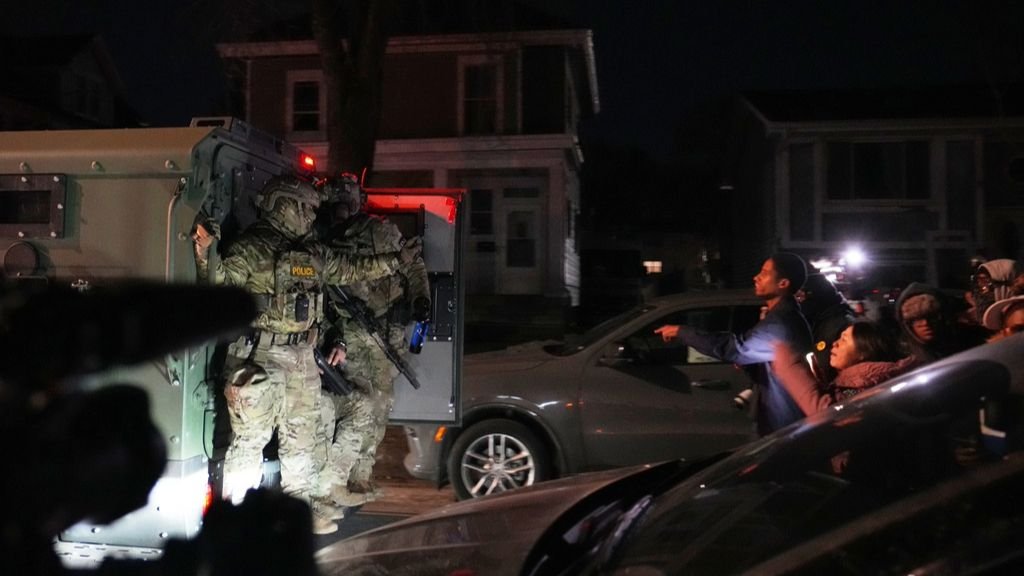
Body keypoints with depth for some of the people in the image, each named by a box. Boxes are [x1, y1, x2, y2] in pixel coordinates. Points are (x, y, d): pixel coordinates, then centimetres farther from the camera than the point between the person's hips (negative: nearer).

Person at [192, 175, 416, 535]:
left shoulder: (313, 254, 13)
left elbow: (351, 270, 24)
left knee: (301, 434, 16)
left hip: (302, 356, 8)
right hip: (260, 354, -7)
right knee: (251, 435, -4)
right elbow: (217, 284, -14)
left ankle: (301, 504, 30)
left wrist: (396, 261, 26)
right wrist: (205, 253, -32)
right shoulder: (251, 249, -8)